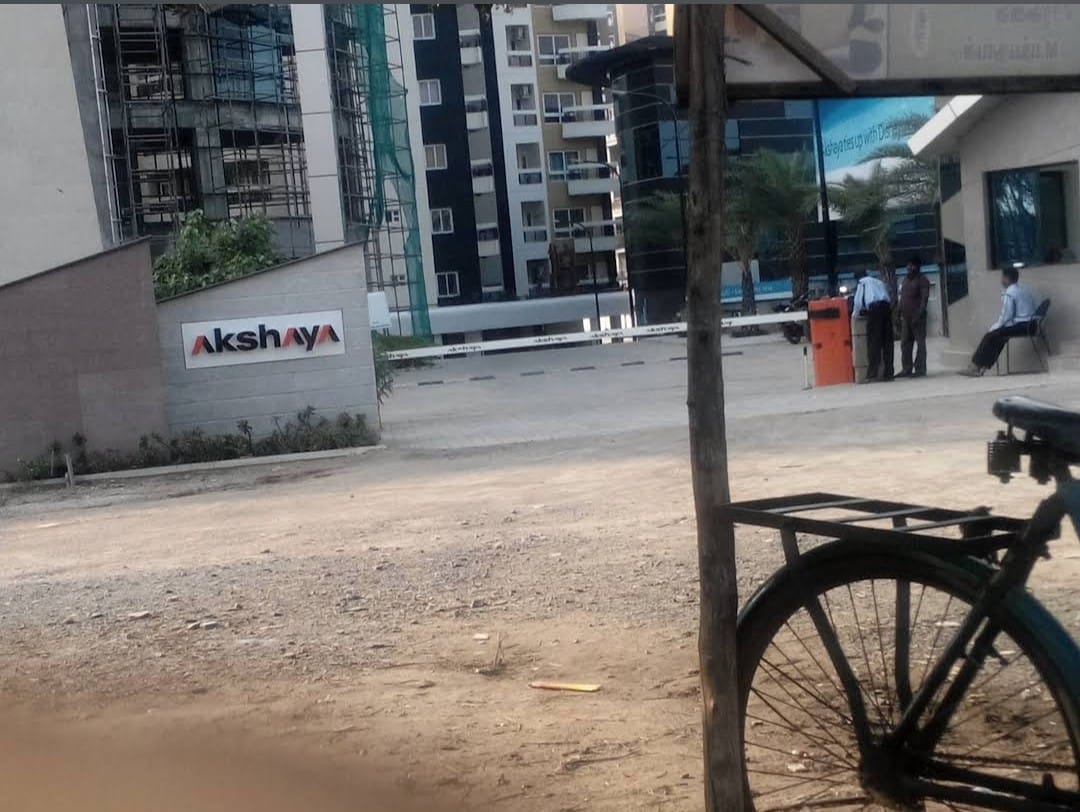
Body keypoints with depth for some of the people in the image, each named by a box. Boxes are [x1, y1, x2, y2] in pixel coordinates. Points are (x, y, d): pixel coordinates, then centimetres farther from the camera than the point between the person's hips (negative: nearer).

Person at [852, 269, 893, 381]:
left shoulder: (862, 283, 16)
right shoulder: (879, 282, 33)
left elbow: (858, 301, 8)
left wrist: (855, 313, 25)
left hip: (874, 307, -6)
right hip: (887, 306, 6)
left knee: (874, 343, -8)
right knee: (887, 342, 6)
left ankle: (873, 373, -13)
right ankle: (887, 373, 5)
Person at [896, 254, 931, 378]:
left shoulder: (922, 280, -4)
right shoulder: (905, 280, 19)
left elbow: (924, 298, -12)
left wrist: (919, 315, -22)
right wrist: (900, 315, 13)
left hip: (917, 316, -8)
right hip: (905, 317, 8)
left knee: (920, 343, -5)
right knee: (905, 344, 8)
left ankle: (920, 369, -5)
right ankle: (907, 369, 12)